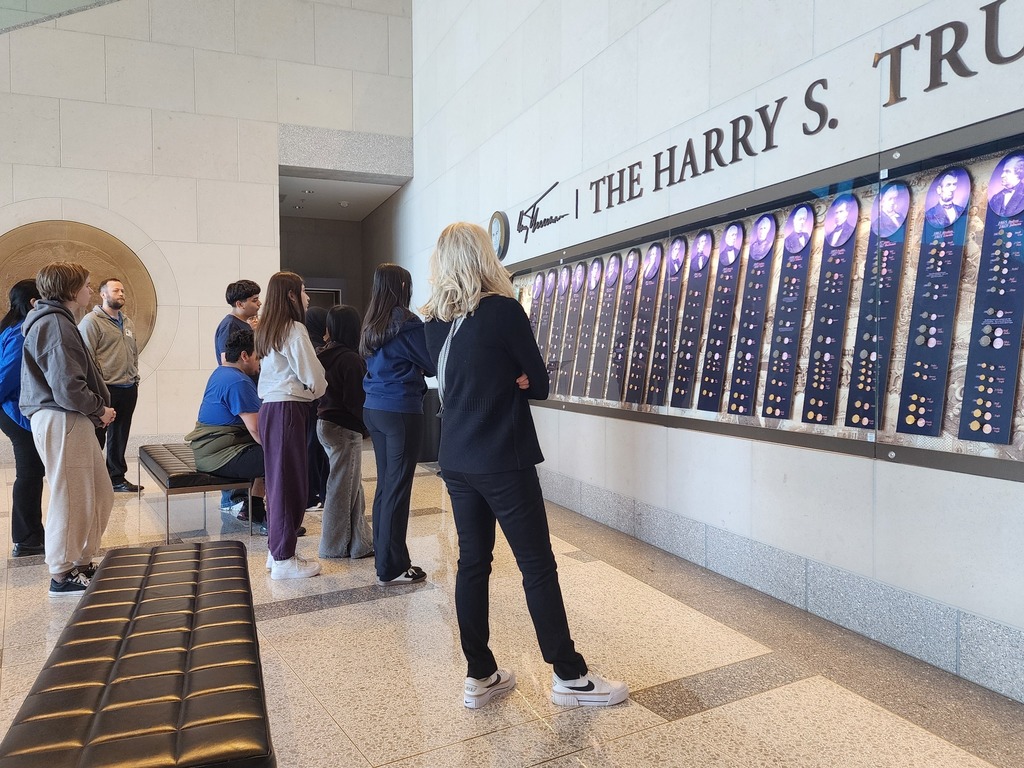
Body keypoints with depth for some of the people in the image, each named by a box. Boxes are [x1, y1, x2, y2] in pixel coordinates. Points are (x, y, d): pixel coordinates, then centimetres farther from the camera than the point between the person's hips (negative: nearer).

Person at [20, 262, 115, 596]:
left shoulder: (56, 320, 17)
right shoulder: (55, 325, -17)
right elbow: (68, 388, -24)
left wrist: (97, 409, 7)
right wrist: (100, 409, -9)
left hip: (73, 419, 10)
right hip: (62, 421, -10)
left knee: (100, 494, 16)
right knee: (70, 499, 0)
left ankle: (82, 562, 29)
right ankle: (62, 575, 14)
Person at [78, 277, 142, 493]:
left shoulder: (127, 322, 17)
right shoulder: (91, 321, -7)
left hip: (128, 389, 7)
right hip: (105, 389, -7)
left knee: (119, 437, 14)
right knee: (97, 436, -1)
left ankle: (117, 477, 23)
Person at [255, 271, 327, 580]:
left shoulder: (266, 330, 15)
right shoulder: (294, 329, -12)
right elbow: (314, 377, -13)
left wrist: (308, 389, 12)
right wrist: (319, 391, 7)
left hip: (269, 407, 9)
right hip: (288, 409, -9)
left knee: (277, 479, 14)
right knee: (291, 481, -3)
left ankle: (275, 549, 22)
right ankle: (284, 559, 3)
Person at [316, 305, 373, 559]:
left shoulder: (324, 354, 5)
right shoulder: (351, 359, -18)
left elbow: (318, 390, 10)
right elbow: (356, 400, -19)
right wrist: (367, 427, -7)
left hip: (325, 422, 8)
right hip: (344, 428, -8)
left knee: (351, 484, 17)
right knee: (342, 488, 3)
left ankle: (359, 539, 26)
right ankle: (337, 545, 14)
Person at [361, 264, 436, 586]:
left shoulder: (371, 325, 12)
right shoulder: (407, 322, -11)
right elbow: (433, 365, -5)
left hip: (374, 409, 8)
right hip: (401, 410, -8)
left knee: (385, 484, 14)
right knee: (398, 488, -2)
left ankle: (384, 558, 23)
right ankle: (392, 568, 4)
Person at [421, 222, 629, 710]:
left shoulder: (435, 321, 6)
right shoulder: (503, 309, -12)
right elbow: (539, 384, -7)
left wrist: (507, 381, 1)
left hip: (457, 462, 7)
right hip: (503, 462, -6)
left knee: (472, 562, 12)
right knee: (538, 565, 3)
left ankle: (480, 677, 21)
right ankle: (568, 675, 14)